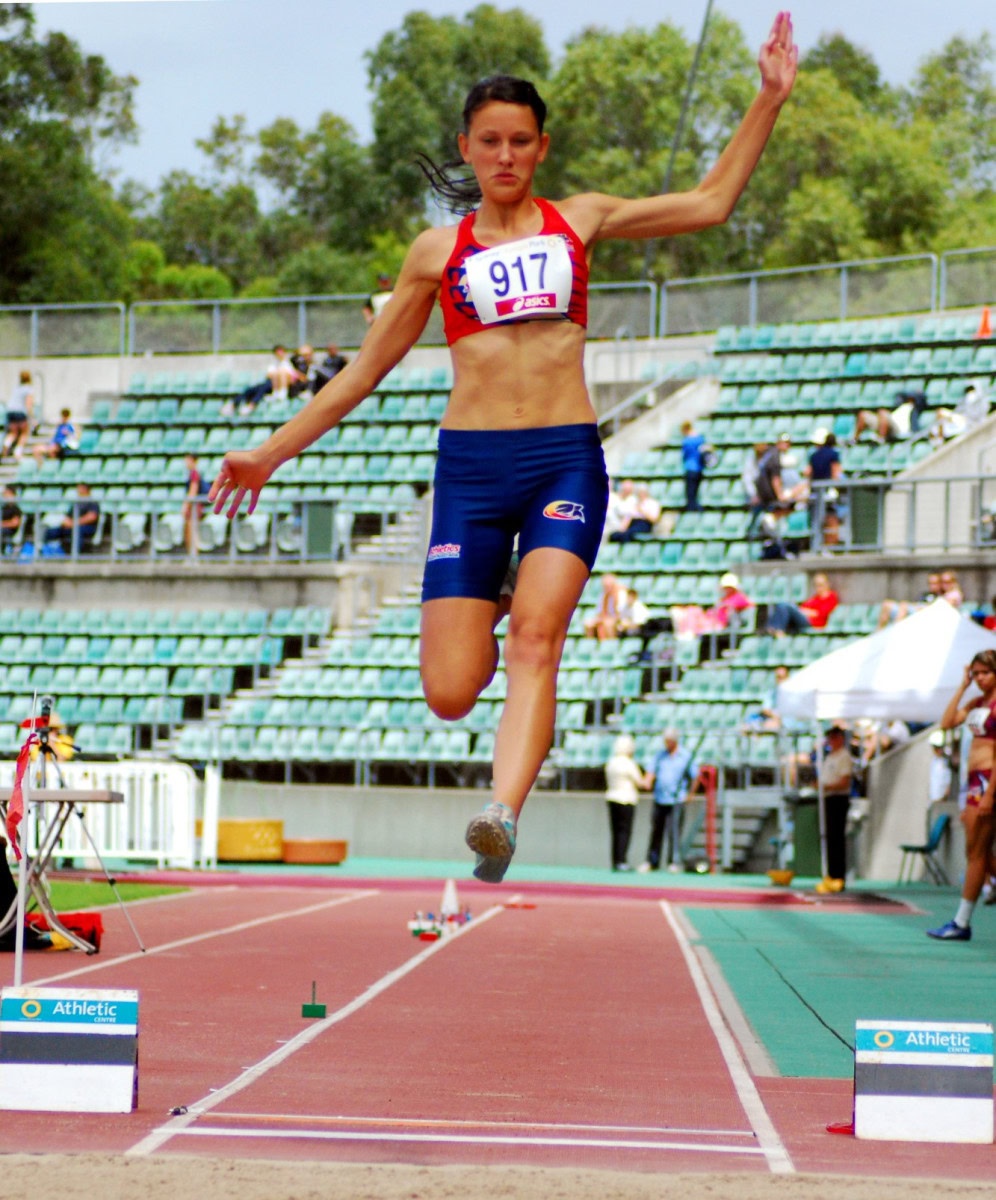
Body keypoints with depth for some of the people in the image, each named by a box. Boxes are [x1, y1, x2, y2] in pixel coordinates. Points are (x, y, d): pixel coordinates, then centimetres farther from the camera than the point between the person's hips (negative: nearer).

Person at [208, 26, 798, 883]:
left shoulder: (578, 222, 14)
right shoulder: (439, 251, 12)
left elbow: (711, 202, 17)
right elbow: (365, 372, 18)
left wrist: (770, 100, 10)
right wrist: (273, 452, 16)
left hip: (566, 457, 0)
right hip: (472, 464, 1)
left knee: (536, 635, -25)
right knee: (449, 694, -6)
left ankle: (503, 813, -37)